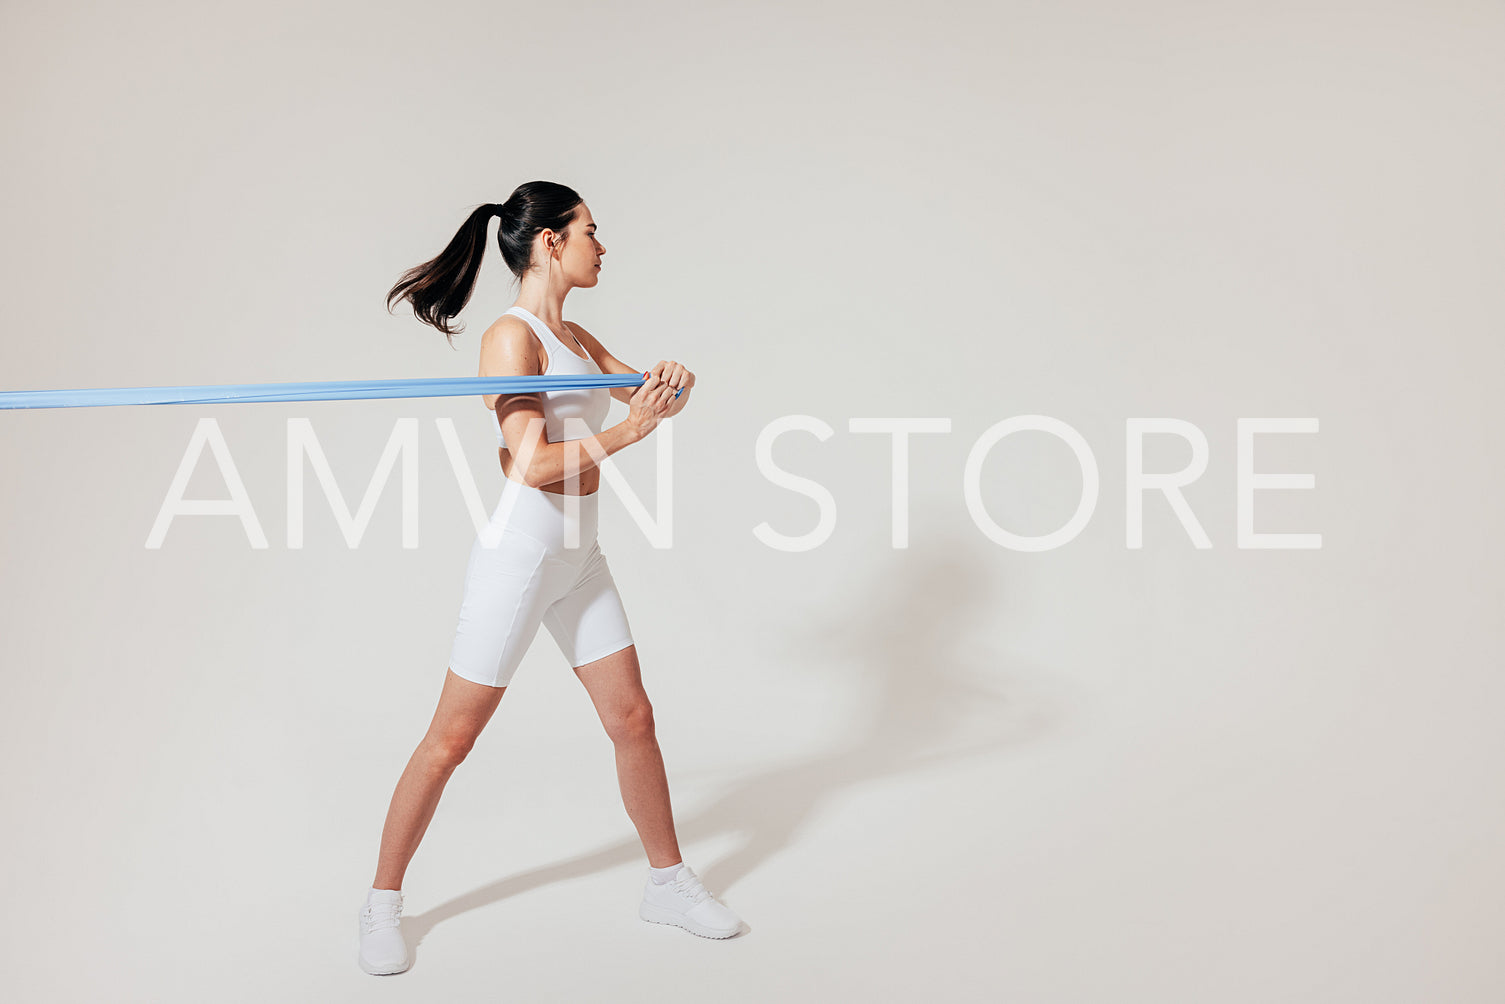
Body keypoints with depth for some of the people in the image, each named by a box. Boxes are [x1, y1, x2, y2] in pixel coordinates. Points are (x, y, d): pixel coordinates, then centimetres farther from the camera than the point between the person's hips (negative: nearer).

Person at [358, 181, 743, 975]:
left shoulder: (576, 337, 11)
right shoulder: (511, 337, -15)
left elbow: (651, 397, 14)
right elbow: (532, 464, -22)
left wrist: (669, 385, -9)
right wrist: (628, 433, -19)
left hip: (578, 561, 8)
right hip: (517, 558, -8)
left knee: (632, 719, 11)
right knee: (451, 739, 3)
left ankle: (668, 881, 27)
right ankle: (383, 902, 20)